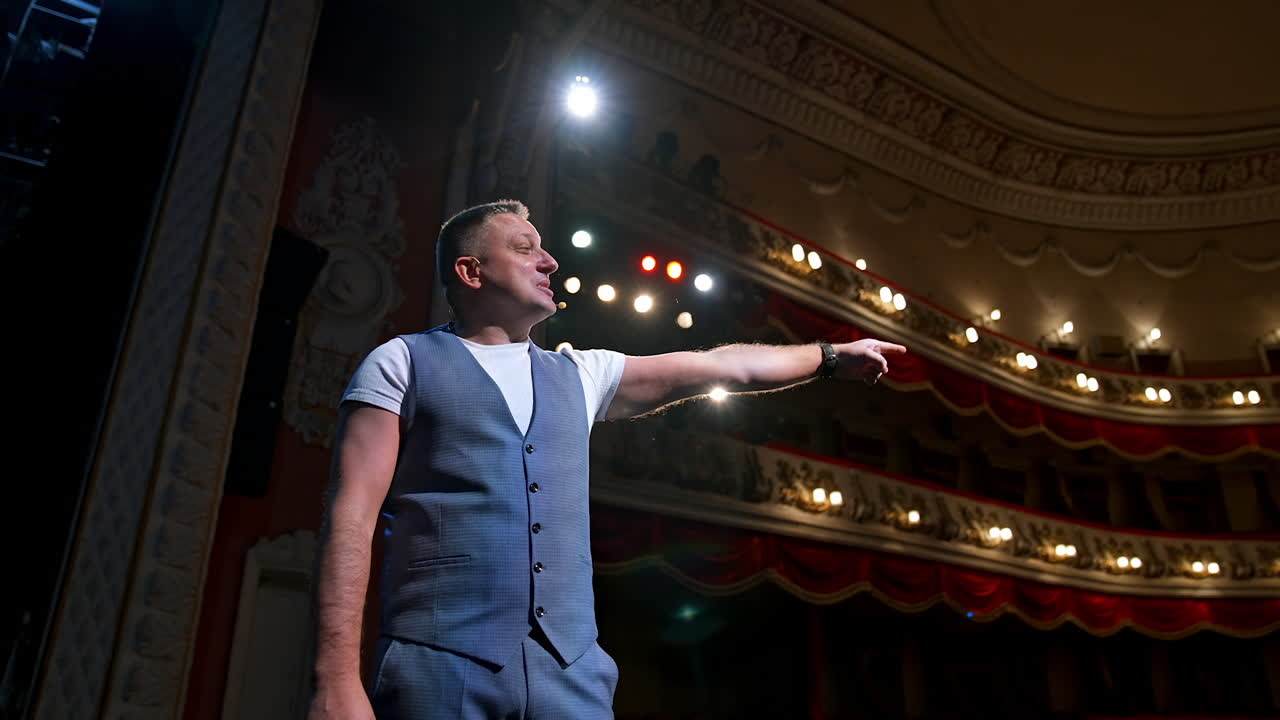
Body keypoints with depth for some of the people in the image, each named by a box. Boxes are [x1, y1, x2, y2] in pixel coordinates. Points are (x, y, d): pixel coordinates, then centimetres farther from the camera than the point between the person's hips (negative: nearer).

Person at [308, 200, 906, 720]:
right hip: (441, 665, -4)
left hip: (573, 668, 4)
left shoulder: (578, 374, 18)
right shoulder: (402, 363, 4)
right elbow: (351, 516, -5)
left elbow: (719, 367, 25)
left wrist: (829, 356, 30)